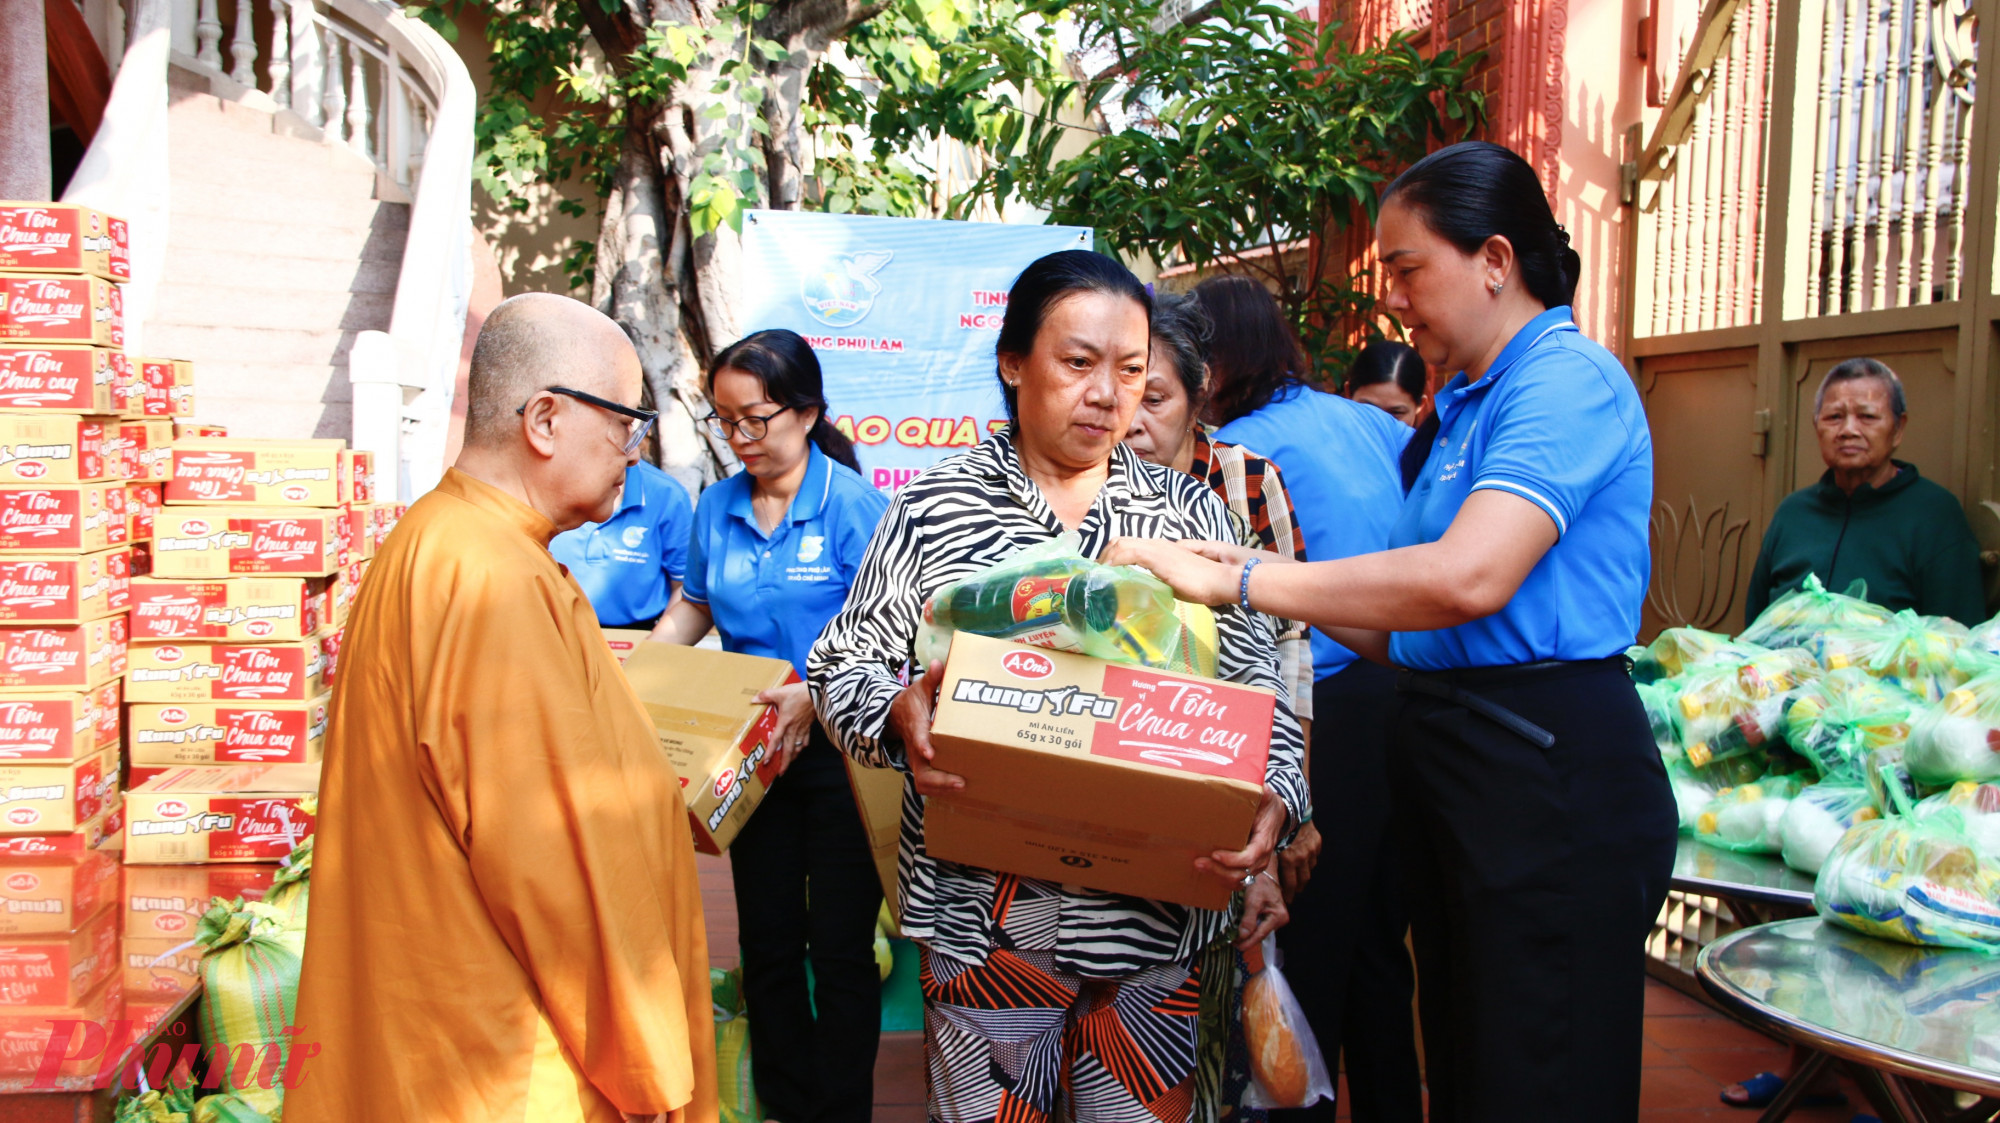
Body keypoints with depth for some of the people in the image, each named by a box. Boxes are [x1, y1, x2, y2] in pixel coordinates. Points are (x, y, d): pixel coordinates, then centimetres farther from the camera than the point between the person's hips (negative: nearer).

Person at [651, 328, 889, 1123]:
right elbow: (691, 610, 17)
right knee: (766, 940, 14)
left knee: (839, 944, 4)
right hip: (753, 753, 5)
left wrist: (816, 697, -31)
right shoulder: (717, 507, 4)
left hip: (840, 749, -5)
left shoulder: (854, 505, -13)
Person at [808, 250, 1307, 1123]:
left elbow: (1257, 691, 5)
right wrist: (898, 714, -17)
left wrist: (1275, 798, -14)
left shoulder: (1191, 512, 7)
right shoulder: (932, 507, 2)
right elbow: (842, 666, 5)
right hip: (984, 911, -1)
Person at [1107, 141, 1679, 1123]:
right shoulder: (1467, 403, 17)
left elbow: (1470, 578, -29)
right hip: (1447, 766, 9)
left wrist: (1239, 583, -26)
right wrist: (1277, 581, 2)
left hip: (1550, 781, -9)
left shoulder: (1568, 380, -12)